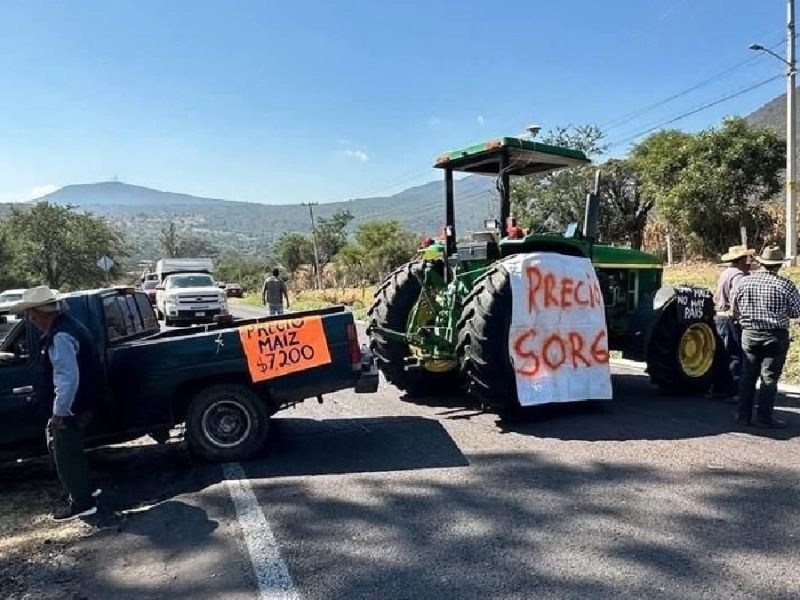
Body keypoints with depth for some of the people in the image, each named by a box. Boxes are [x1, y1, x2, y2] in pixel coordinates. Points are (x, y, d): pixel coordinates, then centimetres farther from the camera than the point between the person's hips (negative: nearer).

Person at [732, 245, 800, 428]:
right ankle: (764, 417, 7)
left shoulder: (743, 282, -2)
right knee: (769, 377, 4)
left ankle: (743, 415, 16)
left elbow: (734, 312, 5)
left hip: (749, 335, 3)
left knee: (748, 375, 13)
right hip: (775, 336, -3)